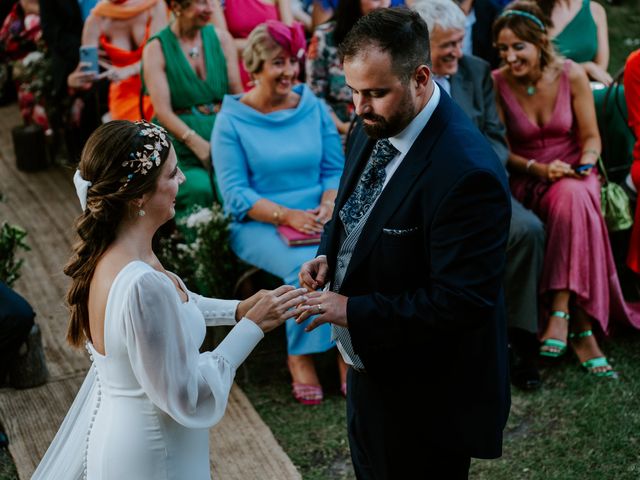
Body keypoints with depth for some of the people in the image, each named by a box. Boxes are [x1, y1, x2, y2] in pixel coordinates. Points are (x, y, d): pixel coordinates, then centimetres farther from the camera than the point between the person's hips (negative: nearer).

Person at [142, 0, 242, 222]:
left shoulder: (221, 38, 12)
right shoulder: (156, 49, 1)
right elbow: (163, 112, -7)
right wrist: (199, 145, -21)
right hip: (178, 140, -2)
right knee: (201, 188, -31)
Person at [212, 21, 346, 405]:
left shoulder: (314, 107, 8)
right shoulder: (232, 120, -2)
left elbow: (336, 169, 10)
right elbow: (236, 194, -7)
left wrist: (329, 205, -11)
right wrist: (288, 216, -20)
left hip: (317, 218, 3)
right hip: (260, 225, -3)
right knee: (306, 265, -33)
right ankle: (301, 356, -13)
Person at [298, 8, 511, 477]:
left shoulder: (466, 172, -31)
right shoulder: (376, 126, -4)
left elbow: (463, 300, -29)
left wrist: (354, 312, -27)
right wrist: (328, 255, -5)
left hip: (423, 391, -8)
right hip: (371, 367, 8)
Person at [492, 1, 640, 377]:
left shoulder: (571, 75, -6)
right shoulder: (497, 84, -7)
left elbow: (591, 137, 3)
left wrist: (586, 162, -18)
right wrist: (538, 168, -18)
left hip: (572, 174, 0)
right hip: (526, 180, 0)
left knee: (573, 200, -36)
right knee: (570, 206, -33)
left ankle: (560, 312, -35)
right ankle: (583, 329, -27)